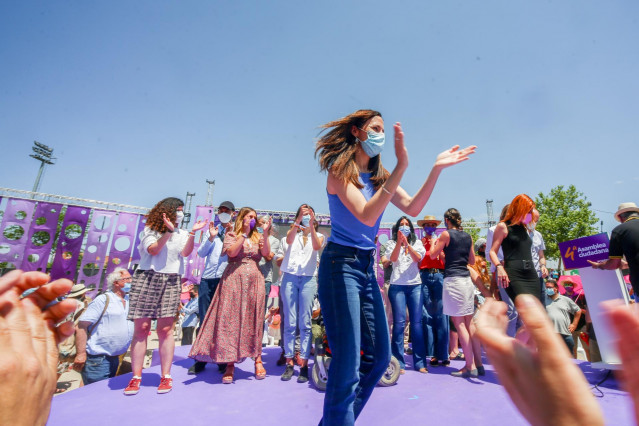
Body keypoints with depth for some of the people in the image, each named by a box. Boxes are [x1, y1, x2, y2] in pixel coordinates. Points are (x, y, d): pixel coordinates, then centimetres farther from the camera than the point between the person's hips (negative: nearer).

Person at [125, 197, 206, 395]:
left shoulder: (182, 234, 16)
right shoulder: (150, 230, 11)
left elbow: (185, 253, -1)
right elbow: (153, 250, -6)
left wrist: (192, 233, -12)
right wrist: (168, 232, -15)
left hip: (171, 281, 1)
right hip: (146, 278, -1)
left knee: (165, 329, -2)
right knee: (141, 328, 0)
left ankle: (166, 377, 5)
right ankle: (136, 378, 10)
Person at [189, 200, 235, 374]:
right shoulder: (213, 230, 16)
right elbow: (201, 253, 8)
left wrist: (230, 235, -12)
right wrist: (211, 237, -7)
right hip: (207, 279, 3)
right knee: (204, 320, 7)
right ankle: (201, 359, 19)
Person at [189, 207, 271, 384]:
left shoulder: (258, 237, 15)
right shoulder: (231, 235, 6)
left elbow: (266, 253, -1)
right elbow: (231, 252, -12)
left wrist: (265, 233, -10)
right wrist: (244, 233, -12)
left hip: (254, 281, 3)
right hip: (234, 280, -2)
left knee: (254, 319, 5)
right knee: (231, 319, -2)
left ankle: (258, 359, 15)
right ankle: (230, 364, 7)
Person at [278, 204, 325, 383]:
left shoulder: (319, 236, 13)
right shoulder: (292, 233, 14)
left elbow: (316, 247, -9)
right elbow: (289, 240, -9)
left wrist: (311, 226, -20)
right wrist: (298, 220, -20)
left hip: (308, 279, 0)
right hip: (289, 277, 1)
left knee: (305, 323, -1)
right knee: (289, 322, 2)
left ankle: (304, 364, 7)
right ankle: (289, 363, 11)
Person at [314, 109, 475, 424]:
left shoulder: (380, 175, 12)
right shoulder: (340, 170, -9)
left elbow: (412, 209, 1)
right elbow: (366, 216, -23)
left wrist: (437, 169, -6)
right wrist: (401, 166, -26)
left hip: (367, 266, 8)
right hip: (341, 263, -8)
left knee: (379, 356, 13)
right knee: (348, 362, -5)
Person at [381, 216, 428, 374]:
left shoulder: (417, 242, 14)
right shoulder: (391, 243, 10)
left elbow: (418, 258, -4)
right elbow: (393, 258, -8)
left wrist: (407, 244, -17)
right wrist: (399, 241, -18)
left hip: (415, 285, 2)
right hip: (397, 285, -2)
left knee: (417, 322, 1)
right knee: (399, 322, -5)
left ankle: (420, 362, 11)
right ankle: (398, 362, 4)